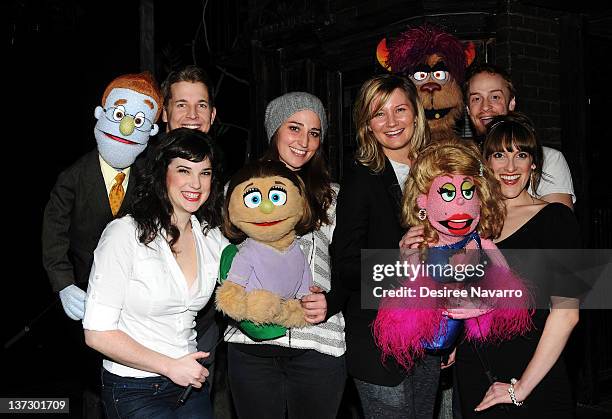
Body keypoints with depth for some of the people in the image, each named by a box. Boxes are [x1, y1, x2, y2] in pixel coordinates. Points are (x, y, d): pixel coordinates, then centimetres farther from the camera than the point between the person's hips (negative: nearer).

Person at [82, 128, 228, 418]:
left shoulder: (212, 239, 1)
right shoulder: (125, 234, -16)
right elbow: (97, 333, -17)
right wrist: (170, 366, -15)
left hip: (190, 382, 5)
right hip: (133, 391, -5)